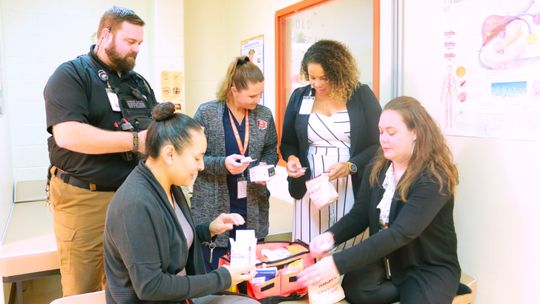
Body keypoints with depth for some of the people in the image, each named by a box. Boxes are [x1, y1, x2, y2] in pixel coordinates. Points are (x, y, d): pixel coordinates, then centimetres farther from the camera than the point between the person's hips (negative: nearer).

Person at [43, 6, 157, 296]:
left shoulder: (139, 82, 14)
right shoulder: (71, 74, -7)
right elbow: (68, 134, -22)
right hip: (84, 198, -5)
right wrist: (135, 141, -23)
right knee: (83, 289, 8)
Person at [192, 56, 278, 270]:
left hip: (254, 210, 4)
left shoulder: (264, 115, 4)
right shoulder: (207, 113, -7)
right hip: (214, 208, -3)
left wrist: (266, 165, -5)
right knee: (214, 271, 5)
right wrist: (222, 164, -21)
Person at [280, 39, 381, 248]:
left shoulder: (362, 95, -1)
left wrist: (350, 166, -16)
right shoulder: (299, 97, 7)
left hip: (351, 188, -2)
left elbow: (379, 143, -2)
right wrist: (291, 158, -7)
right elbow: (287, 142, 14)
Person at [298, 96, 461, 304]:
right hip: (386, 261, 4)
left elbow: (400, 234, -32)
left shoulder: (434, 177, -22)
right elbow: (359, 215, 3)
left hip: (431, 268, -4)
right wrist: (331, 235, -20)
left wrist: (338, 263, -38)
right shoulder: (377, 168, -1)